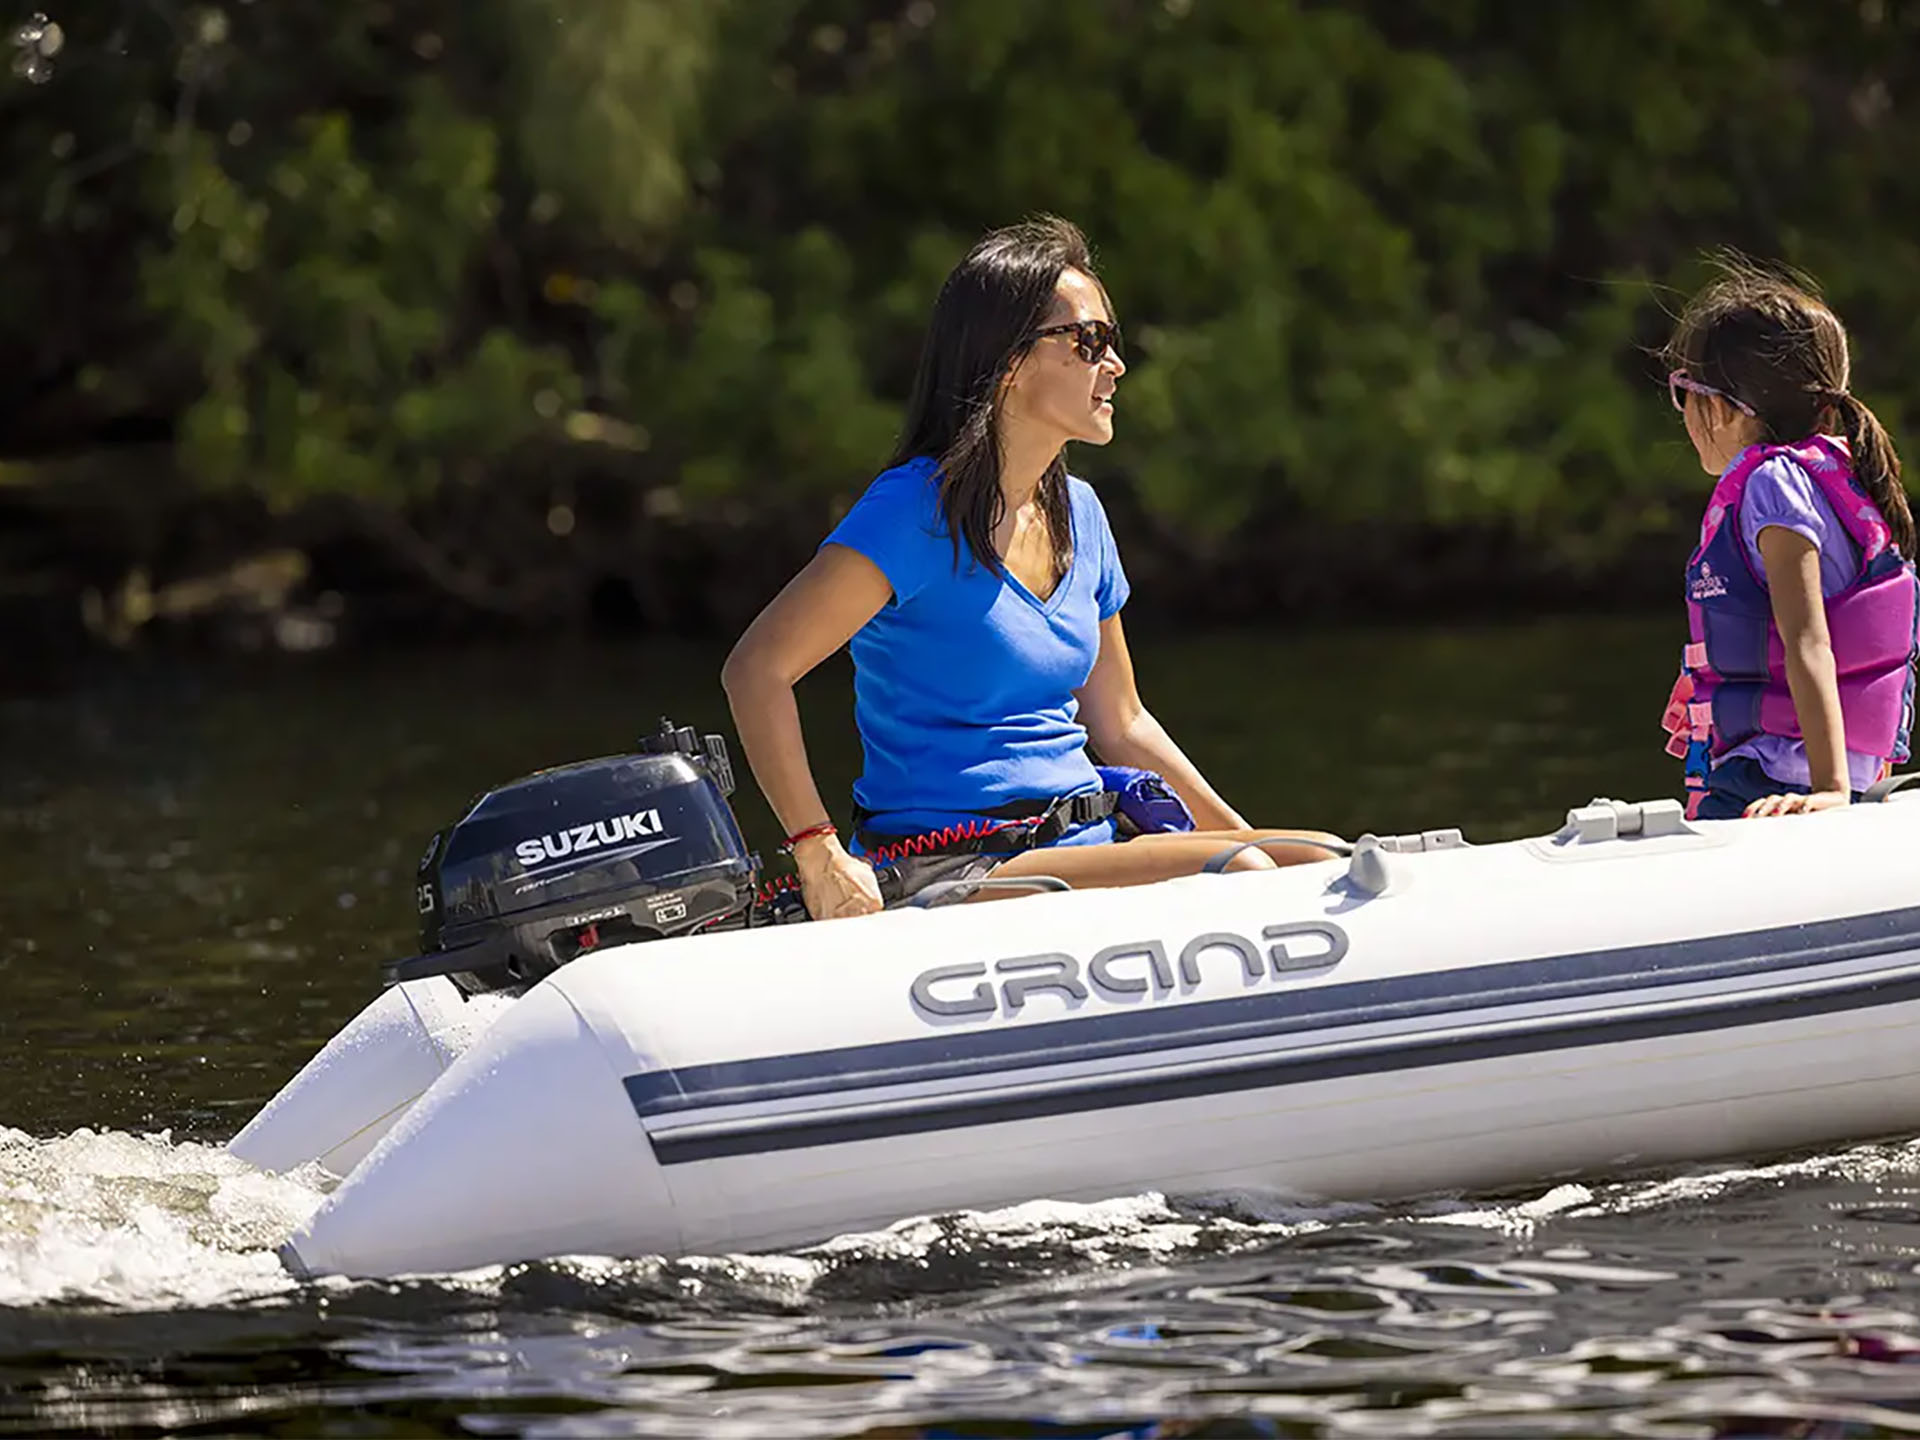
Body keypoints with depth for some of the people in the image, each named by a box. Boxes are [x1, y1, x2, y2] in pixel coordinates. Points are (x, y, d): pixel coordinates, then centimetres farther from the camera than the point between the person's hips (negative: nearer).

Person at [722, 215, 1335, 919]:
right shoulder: (919, 509, -11)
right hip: (951, 875, -8)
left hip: (1083, 849, 8)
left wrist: (1240, 836, 16)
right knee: (1235, 878, -27)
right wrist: (820, 857, -22)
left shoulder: (1078, 513, 14)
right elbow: (756, 669, -17)